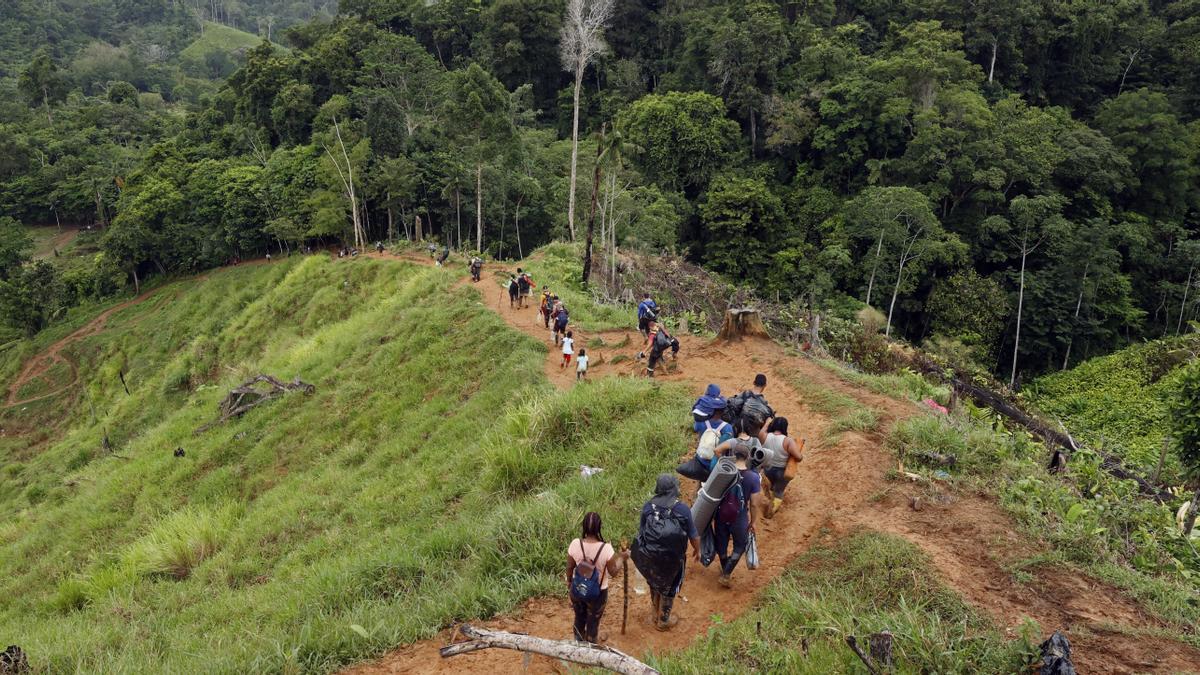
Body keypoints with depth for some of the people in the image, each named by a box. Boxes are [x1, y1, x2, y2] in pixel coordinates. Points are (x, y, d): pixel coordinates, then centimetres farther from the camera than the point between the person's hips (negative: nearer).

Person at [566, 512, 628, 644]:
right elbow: (613, 572, -14)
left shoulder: (575, 544, -21)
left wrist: (569, 582, 14)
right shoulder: (606, 549, -28)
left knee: (579, 618, 28)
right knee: (593, 622, 22)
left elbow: (569, 567, -5)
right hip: (597, 593, -3)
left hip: (577, 590, 3)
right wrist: (623, 558, 1)